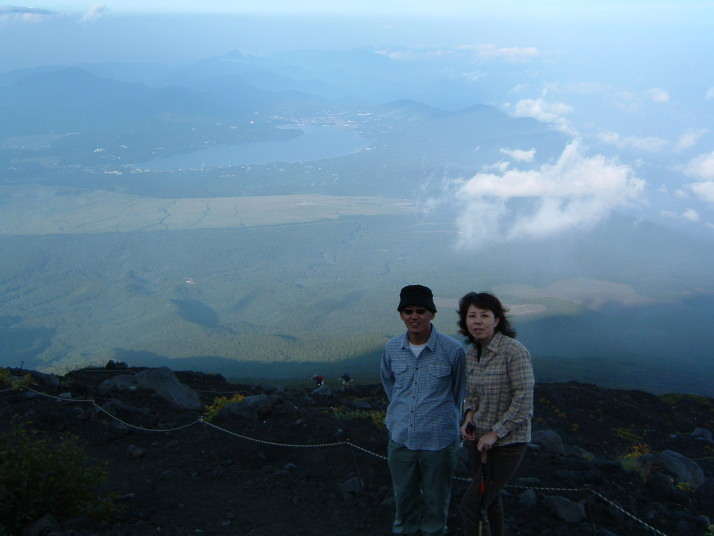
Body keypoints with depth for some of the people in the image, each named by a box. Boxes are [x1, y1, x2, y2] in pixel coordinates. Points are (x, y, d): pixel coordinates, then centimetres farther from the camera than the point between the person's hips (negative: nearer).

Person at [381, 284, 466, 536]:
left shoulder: (453, 350, -15)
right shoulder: (392, 348, -4)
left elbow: (460, 391, 1)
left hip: (439, 440, -3)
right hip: (400, 437, 3)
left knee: (436, 498, 15)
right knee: (403, 496, 20)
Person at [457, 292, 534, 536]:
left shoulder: (514, 351, -21)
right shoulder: (472, 353, 2)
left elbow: (524, 400, -22)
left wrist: (495, 433, -18)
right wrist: (469, 417, -1)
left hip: (508, 443, -7)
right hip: (482, 439, 7)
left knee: (471, 505, -7)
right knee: (489, 499, 21)